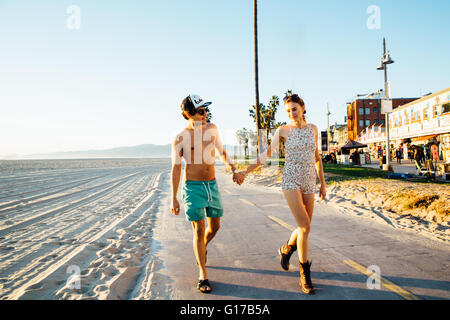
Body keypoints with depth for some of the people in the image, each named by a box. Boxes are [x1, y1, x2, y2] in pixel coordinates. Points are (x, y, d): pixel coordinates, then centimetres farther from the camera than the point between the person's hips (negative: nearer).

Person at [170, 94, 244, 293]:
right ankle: (203, 276, 10)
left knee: (215, 226, 13)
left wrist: (234, 171, 9)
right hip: (193, 187, -5)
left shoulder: (212, 128, 4)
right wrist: (174, 198, -8)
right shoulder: (180, 138, -9)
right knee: (199, 230, -3)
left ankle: (202, 247, 46)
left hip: (212, 184, 5)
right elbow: (176, 168, -6)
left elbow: (222, 151, 18)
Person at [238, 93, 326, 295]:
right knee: (305, 227, -13)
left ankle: (287, 249, 41)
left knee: (304, 228, 9)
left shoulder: (313, 128, 8)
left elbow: (317, 157, 13)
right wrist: (247, 171, 4)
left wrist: (323, 183, 13)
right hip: (290, 181, -4)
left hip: (309, 183, 4)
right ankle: (305, 276, 1)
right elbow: (267, 153, 5)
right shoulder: (283, 130, -2)